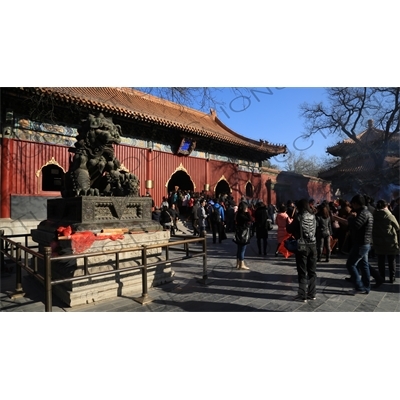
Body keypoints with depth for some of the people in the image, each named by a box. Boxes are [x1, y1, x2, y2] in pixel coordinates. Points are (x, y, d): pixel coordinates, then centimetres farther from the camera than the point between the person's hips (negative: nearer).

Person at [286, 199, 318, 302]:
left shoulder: (299, 216, -10)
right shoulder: (313, 216, 4)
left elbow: (290, 229, -6)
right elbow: (315, 229, 12)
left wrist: (288, 225, 14)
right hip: (313, 245, 5)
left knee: (302, 272, 1)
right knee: (312, 271, 13)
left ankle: (302, 295, 5)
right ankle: (312, 293, 20)